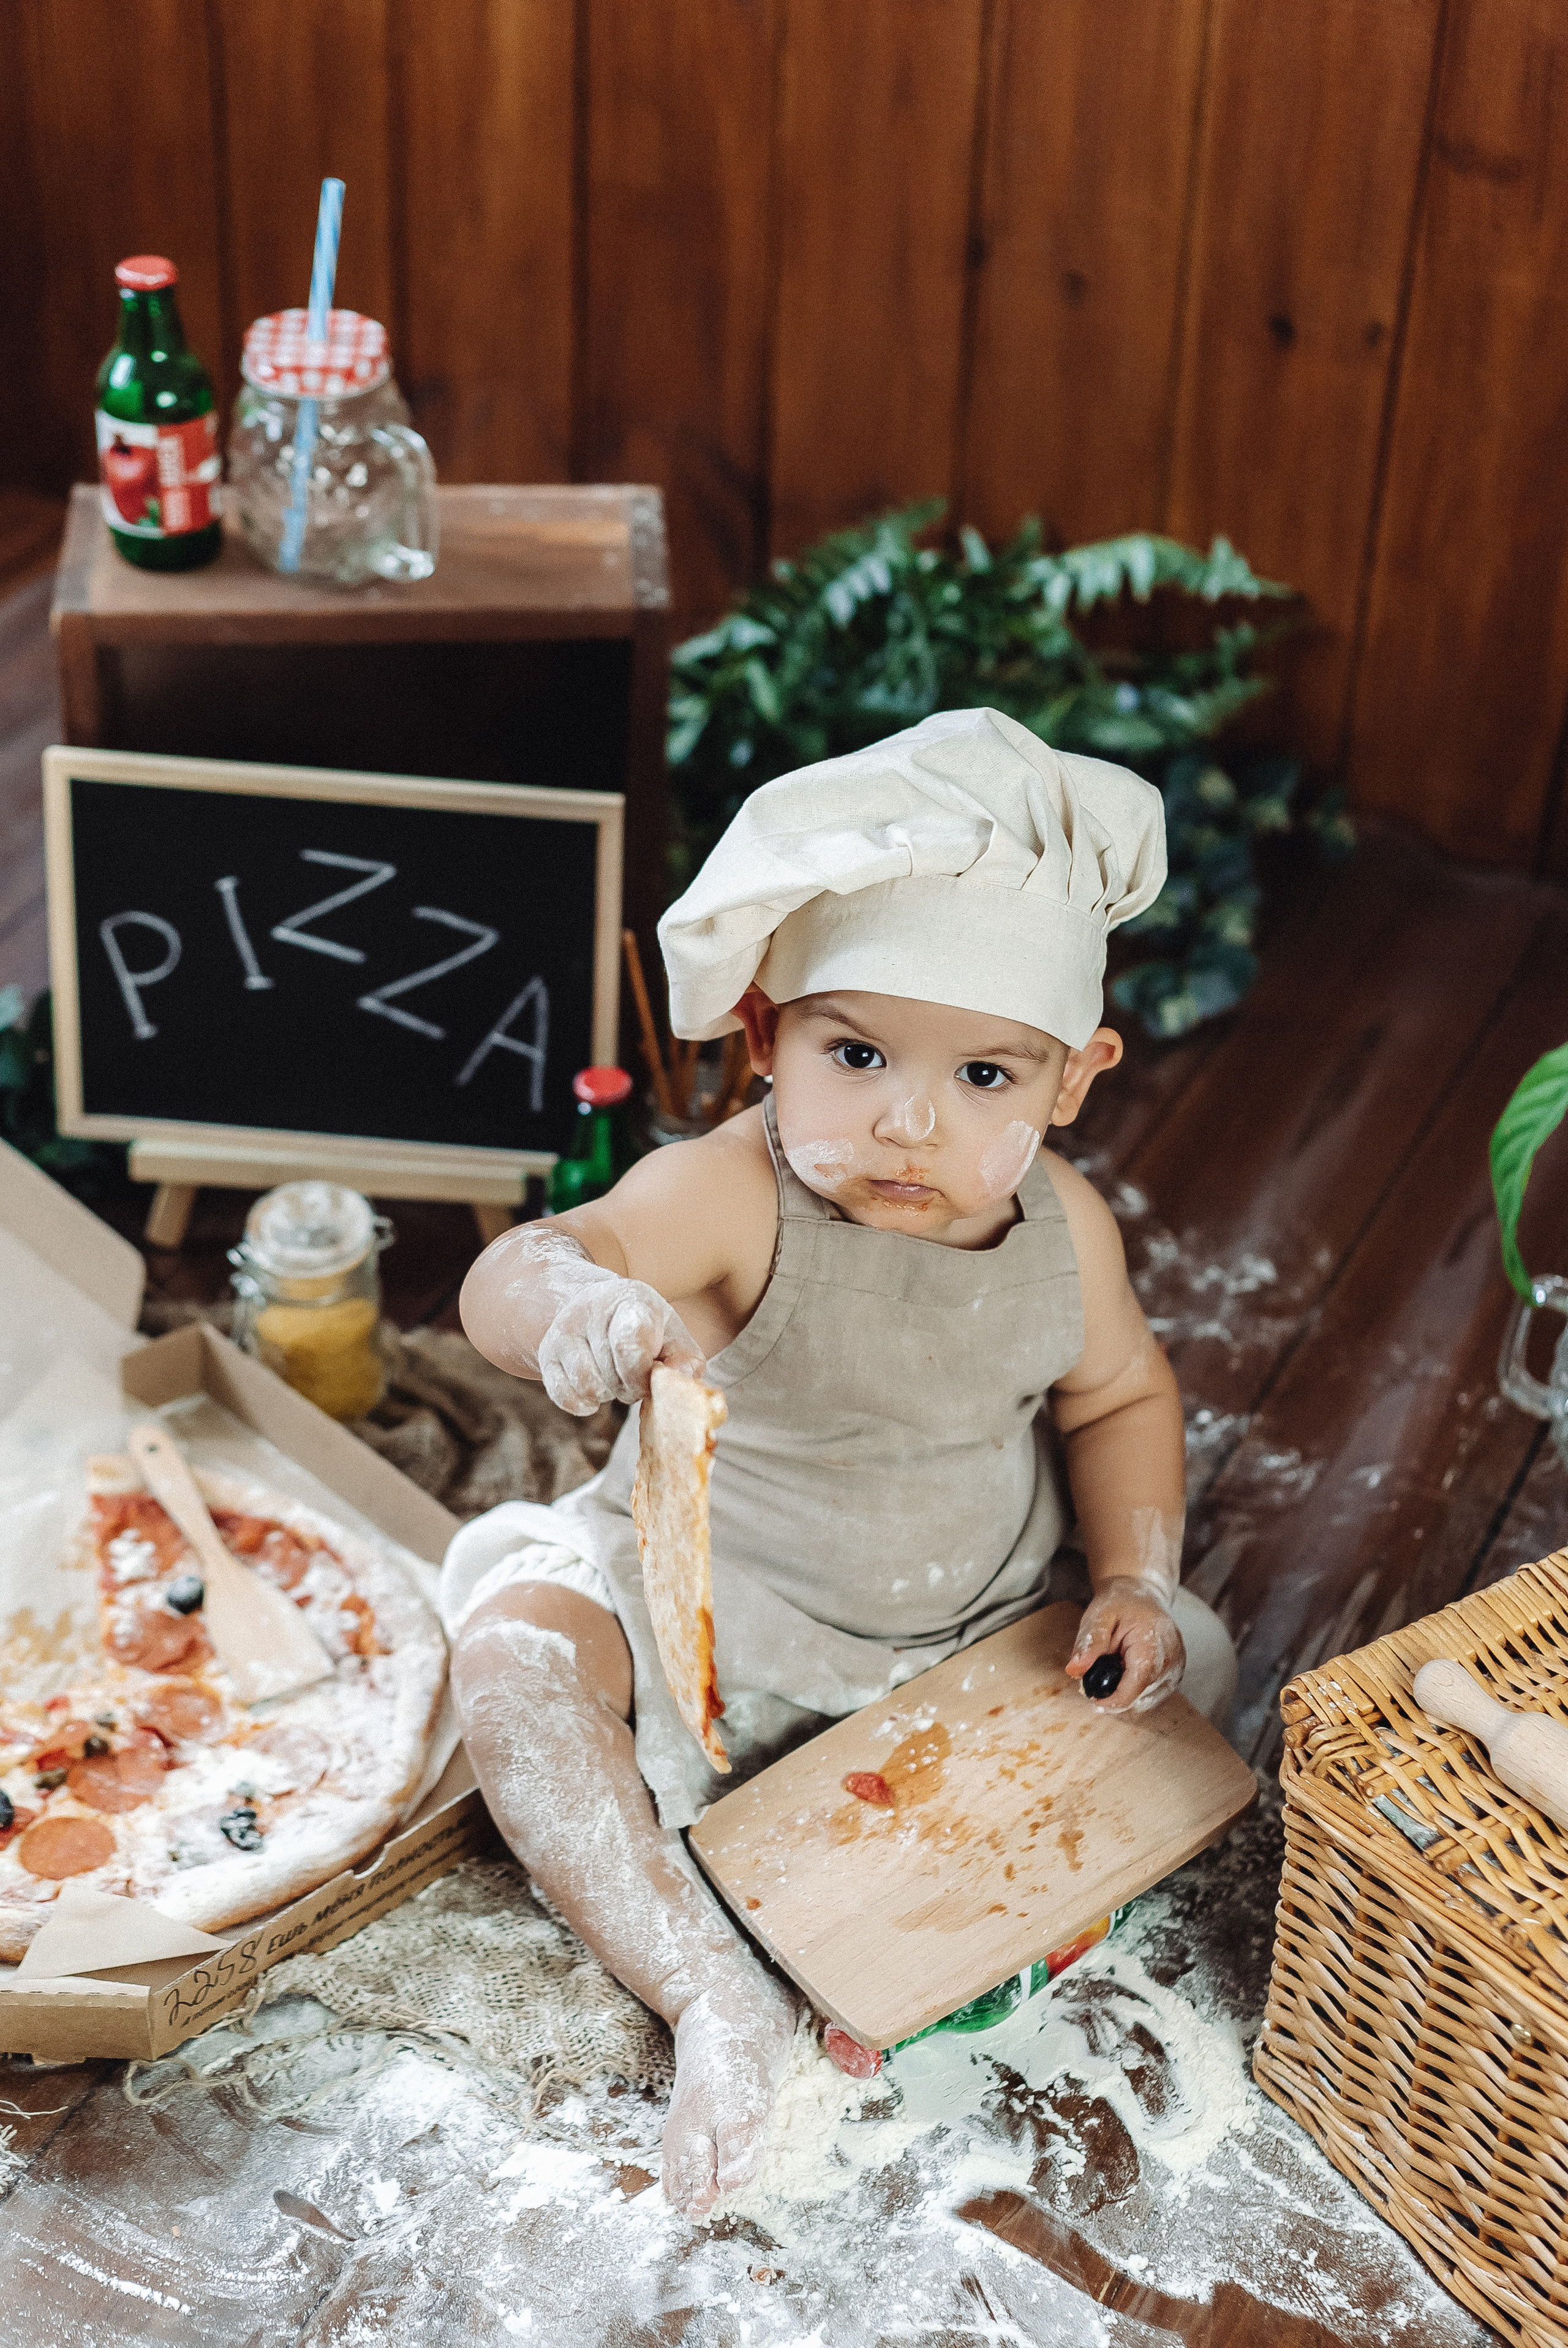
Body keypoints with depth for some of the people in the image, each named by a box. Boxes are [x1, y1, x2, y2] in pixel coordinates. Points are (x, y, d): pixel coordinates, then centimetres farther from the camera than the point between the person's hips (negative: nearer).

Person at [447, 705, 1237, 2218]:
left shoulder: (1063, 1228, -11)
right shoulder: (734, 1198, -26)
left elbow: (1116, 1397, 8)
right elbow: (510, 1277, -39)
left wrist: (1131, 1574, -6)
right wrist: (575, 1307, -62)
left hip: (977, 1629, 4)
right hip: (707, 1620, -4)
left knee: (1189, 1655, -9)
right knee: (516, 1651, -27)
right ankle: (716, 1999, -27)